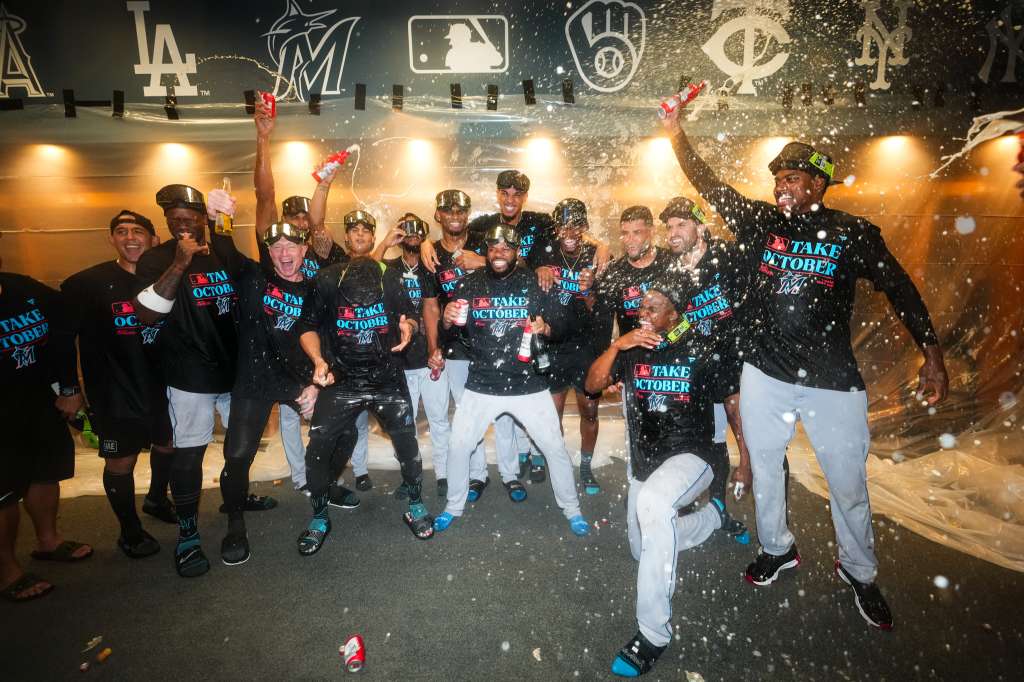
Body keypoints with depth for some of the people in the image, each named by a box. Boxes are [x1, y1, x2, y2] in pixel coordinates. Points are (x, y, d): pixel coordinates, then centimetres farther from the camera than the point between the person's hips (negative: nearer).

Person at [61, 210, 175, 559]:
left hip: (164, 386, 4)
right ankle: (130, 532, 29)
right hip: (116, 394, -4)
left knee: (168, 445, 21)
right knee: (121, 461, 7)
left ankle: (156, 499, 50)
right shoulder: (87, 283, -10)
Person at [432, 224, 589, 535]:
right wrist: (447, 319, -19)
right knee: (458, 446, 6)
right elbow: (450, 331, 3)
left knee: (555, 447, 5)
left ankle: (572, 510, 28)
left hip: (529, 385, -1)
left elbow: (560, 326, 0)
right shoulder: (470, 284, -1)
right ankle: (453, 507, 31)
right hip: (481, 386, 1)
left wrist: (546, 328, -22)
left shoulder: (534, 283, -4)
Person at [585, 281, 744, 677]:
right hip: (643, 462, 6)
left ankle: (654, 633, -26)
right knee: (644, 551, 17)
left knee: (652, 502, -39)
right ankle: (712, 515, 43)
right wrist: (616, 345, -22)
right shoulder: (632, 350, 1)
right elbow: (592, 384, -8)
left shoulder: (702, 350, -8)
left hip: (689, 455, -6)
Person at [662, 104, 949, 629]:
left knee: (849, 486, 10)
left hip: (833, 383, -1)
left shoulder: (854, 233, -3)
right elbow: (709, 186, -1)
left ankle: (859, 573, 34)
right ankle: (776, 548, 39)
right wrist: (675, 133, -7)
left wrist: (932, 356, -4)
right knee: (764, 470, 15)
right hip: (765, 374, 2)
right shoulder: (760, 222, 1)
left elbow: (900, 290, 0)